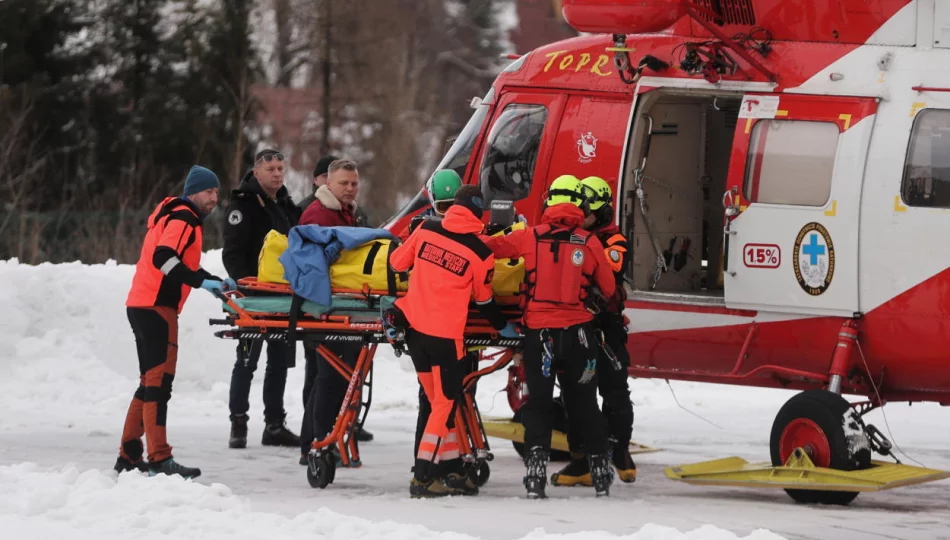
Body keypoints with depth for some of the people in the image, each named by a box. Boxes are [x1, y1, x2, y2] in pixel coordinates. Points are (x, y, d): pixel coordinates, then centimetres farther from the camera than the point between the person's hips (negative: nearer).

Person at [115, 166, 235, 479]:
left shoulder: (171, 216, 23)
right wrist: (202, 281, -28)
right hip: (156, 308, -11)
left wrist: (218, 282, 23)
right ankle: (159, 460, -18)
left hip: (142, 305, 11)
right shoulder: (183, 219, -9)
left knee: (151, 382, 15)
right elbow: (163, 257, -24)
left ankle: (129, 456, 18)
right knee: (159, 382, -13)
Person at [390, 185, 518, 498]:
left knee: (439, 399, 15)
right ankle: (423, 477, -2)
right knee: (446, 403, 3)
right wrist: (503, 327, 21)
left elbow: (397, 262, 8)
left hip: (414, 325, 5)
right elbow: (483, 300, 3)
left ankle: (451, 468, 20)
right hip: (446, 335, -5)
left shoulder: (426, 229, -2)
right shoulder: (480, 252, -9)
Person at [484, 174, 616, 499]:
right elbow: (609, 289, 8)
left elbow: (492, 246, 1)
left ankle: (536, 471, -7)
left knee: (538, 404, 6)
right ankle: (600, 473, 19)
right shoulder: (590, 244, -3)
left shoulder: (531, 237, -5)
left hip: (539, 333, -1)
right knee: (584, 405, 14)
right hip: (578, 334, 1)